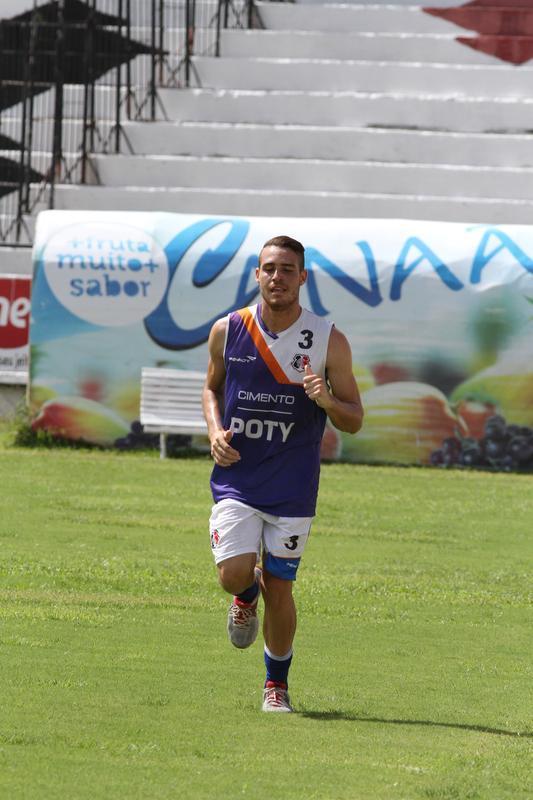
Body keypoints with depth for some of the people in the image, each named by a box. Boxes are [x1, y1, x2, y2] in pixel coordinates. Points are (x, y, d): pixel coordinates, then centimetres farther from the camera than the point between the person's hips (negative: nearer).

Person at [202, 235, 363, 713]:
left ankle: (277, 683, 24)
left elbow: (354, 421, -1)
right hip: (236, 478, 1)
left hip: (293, 488, -1)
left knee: (279, 588, 2)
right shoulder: (227, 331, -1)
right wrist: (215, 431, -2)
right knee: (235, 574, -16)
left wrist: (326, 401, -23)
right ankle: (246, 597, 23)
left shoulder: (329, 342, -6)